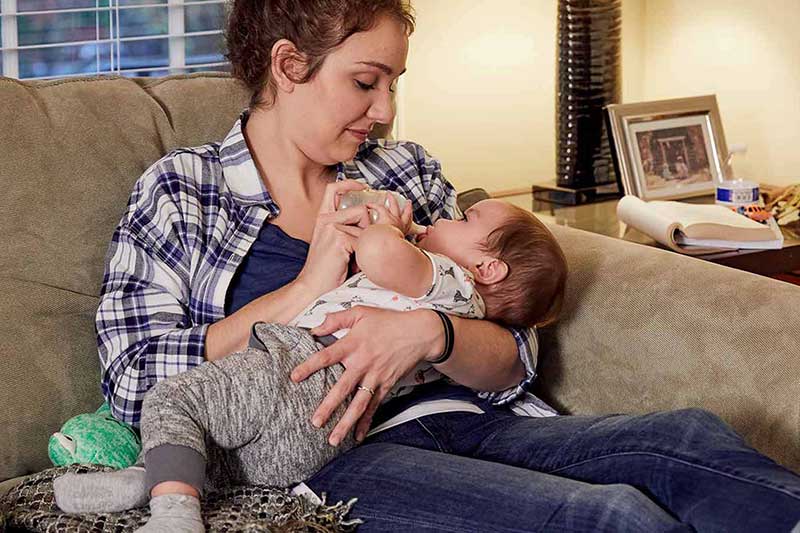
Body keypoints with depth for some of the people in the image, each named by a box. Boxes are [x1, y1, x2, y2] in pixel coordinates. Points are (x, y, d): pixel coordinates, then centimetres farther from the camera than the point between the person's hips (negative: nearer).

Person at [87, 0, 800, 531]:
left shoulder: (406, 172, 19)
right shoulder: (179, 191, 10)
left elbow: (515, 361, 12)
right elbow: (134, 382, -3)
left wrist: (428, 333, -12)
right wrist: (305, 291, -7)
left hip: (468, 422, 5)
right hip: (338, 461, -5)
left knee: (691, 438, -24)